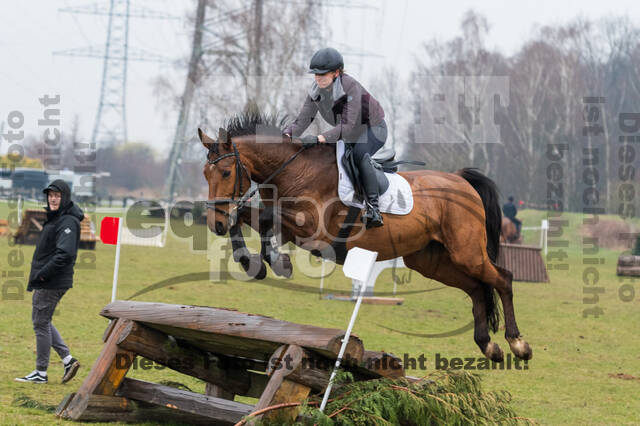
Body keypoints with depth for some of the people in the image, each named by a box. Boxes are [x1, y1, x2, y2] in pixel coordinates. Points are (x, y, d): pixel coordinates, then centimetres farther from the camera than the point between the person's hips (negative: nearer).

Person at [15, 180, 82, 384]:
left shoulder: (68, 222, -17)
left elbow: (65, 253, -26)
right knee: (41, 322, 15)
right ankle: (68, 359, 16)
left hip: (53, 283, -10)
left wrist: (43, 274, -23)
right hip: (45, 282, 10)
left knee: (41, 323, -3)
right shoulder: (54, 218, 13)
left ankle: (41, 373, 4)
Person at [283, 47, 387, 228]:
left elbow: (348, 126, -38)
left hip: (373, 129, -8)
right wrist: (286, 135, -30)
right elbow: (303, 119, -10)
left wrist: (319, 138, -49)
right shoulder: (316, 90, -10)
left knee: (359, 154, -35)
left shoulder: (350, 87, -31)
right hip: (350, 132, 8)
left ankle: (374, 210, -39)